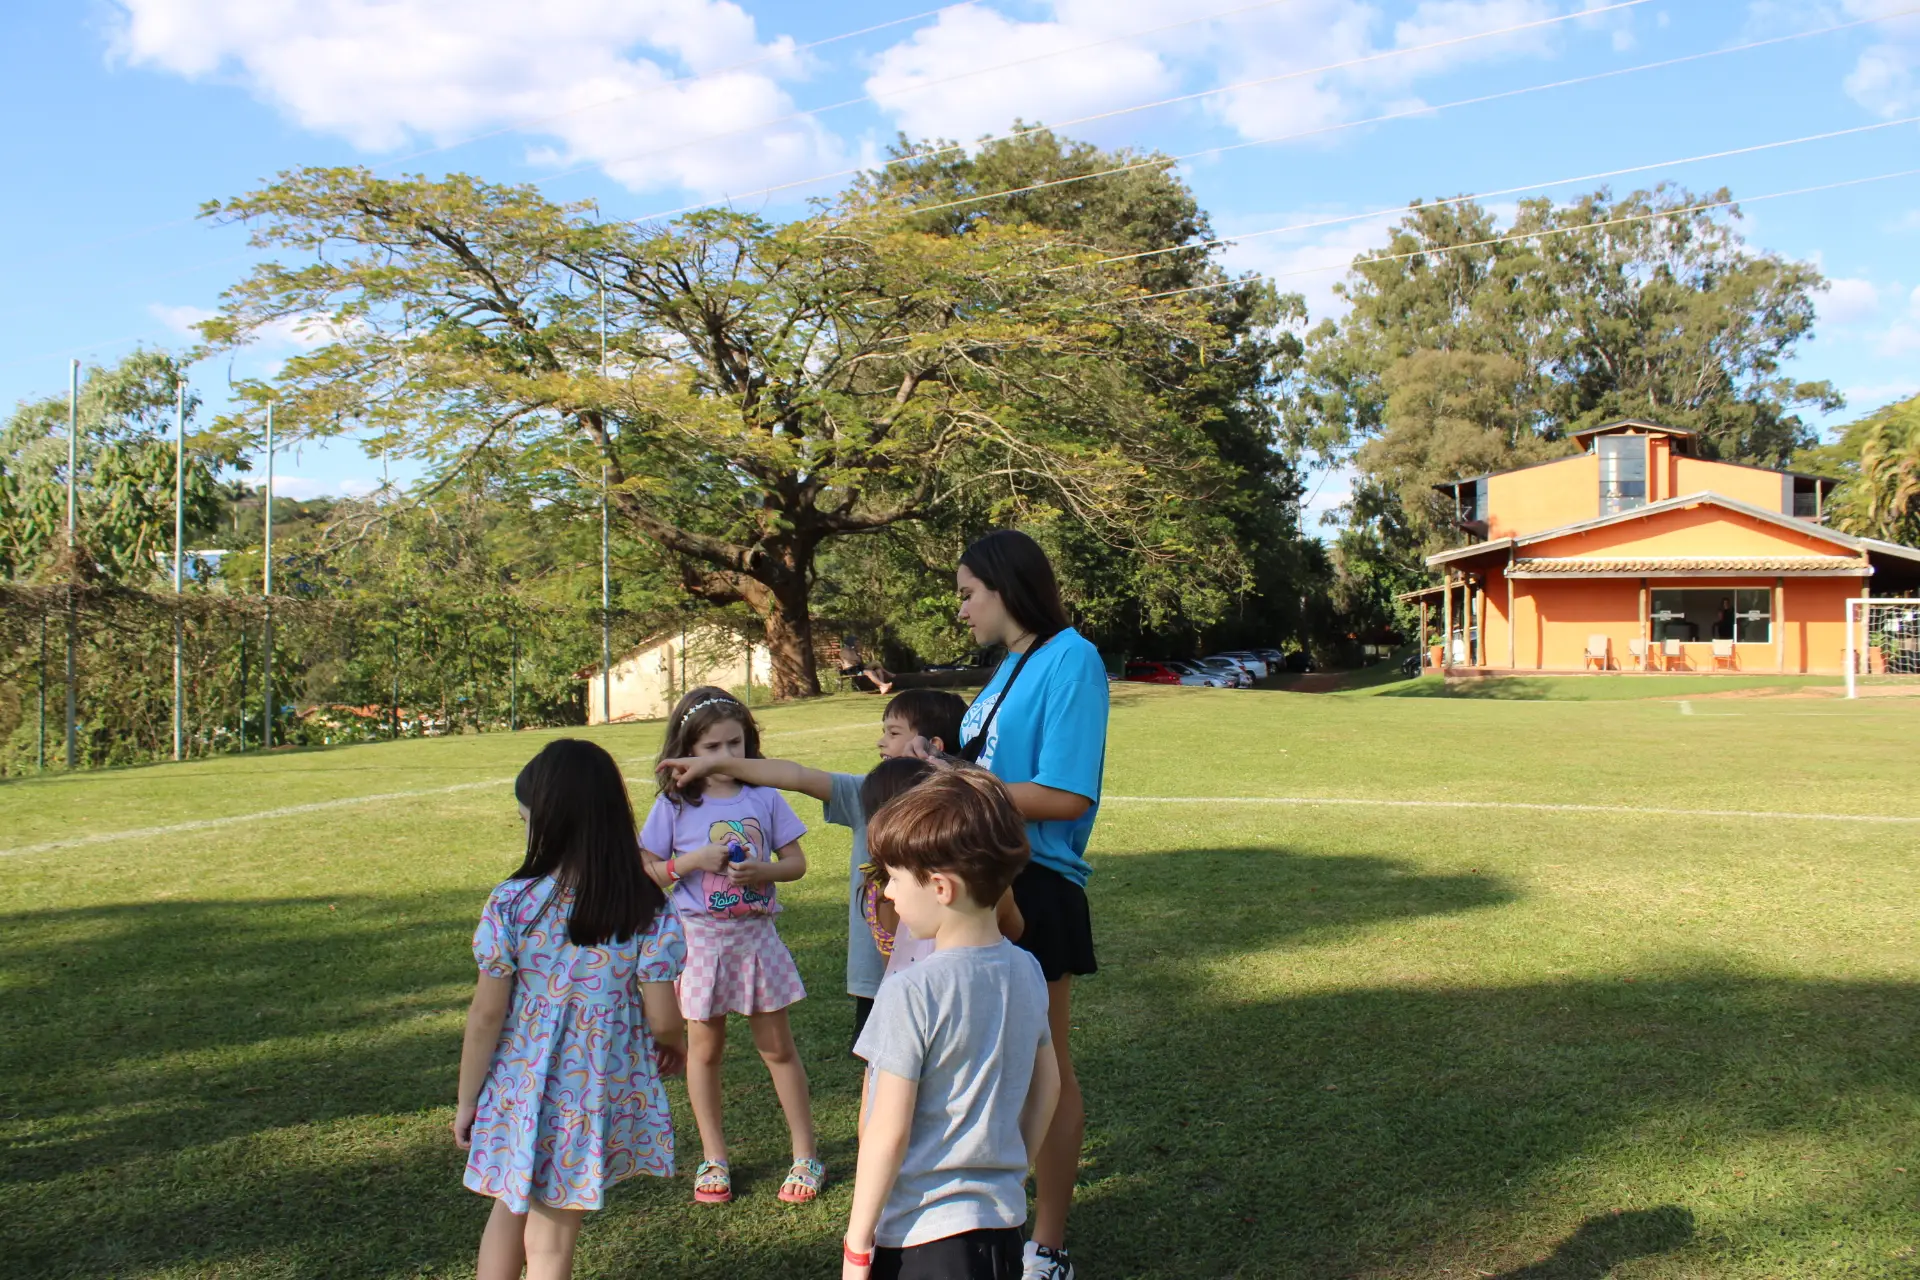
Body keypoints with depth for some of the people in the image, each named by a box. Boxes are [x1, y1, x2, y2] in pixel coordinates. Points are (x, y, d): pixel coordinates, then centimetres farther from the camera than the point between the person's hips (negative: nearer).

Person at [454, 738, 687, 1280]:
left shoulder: (511, 903, -14)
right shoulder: (647, 911, -13)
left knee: (509, 1210, 26)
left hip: (521, 1091, 0)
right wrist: (676, 1045, 14)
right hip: (601, 1096, 0)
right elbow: (662, 1019, -9)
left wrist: (466, 1100, 5)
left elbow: (486, 1016, -8)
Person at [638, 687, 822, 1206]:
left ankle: (806, 1154, 18)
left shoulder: (764, 796, -1)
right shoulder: (675, 803, -3)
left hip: (756, 934, 0)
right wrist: (693, 861, -17)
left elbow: (796, 861, 2)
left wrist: (763, 871, -17)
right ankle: (713, 1159, 25)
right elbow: (645, 870, -2)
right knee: (705, 1048, 10)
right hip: (699, 937, 0)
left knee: (777, 1046, 7)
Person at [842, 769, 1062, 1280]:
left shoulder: (911, 993, -21)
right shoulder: (1027, 971, -1)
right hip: (1002, 1220, 7)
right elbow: (1048, 1084, 10)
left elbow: (889, 1133, -18)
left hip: (919, 1231, -6)